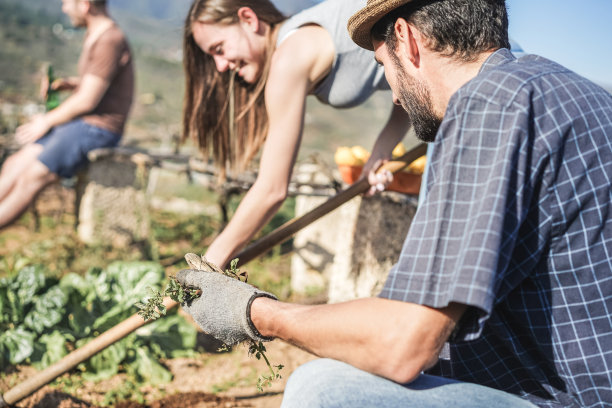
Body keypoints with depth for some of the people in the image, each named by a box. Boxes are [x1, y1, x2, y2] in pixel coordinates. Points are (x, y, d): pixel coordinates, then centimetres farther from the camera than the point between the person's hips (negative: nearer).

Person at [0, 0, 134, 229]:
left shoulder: (110, 40, -18)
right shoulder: (94, 35, 13)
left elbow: (87, 101, -19)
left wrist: (46, 122, -8)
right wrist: (69, 84, 5)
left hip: (98, 128, -10)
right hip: (80, 123, 10)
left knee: (32, 176, -17)